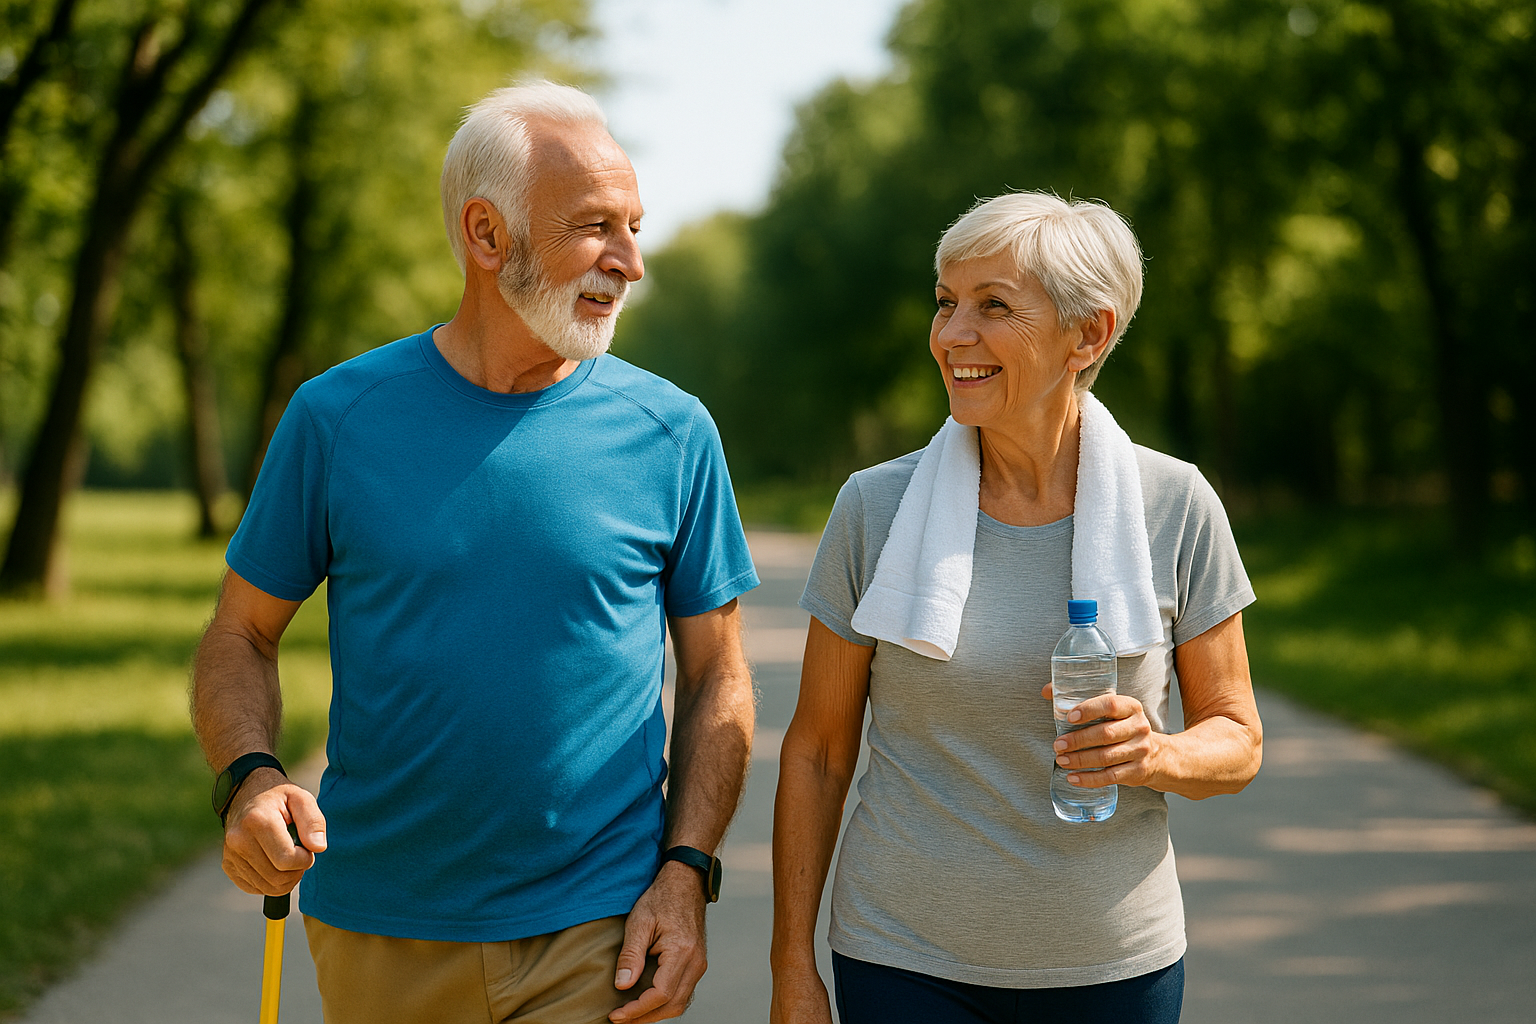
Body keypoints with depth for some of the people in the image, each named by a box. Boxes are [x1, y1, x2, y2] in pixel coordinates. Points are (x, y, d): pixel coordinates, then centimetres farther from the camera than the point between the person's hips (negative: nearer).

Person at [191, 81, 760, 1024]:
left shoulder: (673, 432, -2)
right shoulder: (339, 415, -2)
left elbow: (719, 679, 4)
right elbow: (241, 638, 5)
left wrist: (686, 873, -7)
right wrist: (250, 780, -14)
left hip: (592, 938, -1)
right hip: (374, 935, 1)